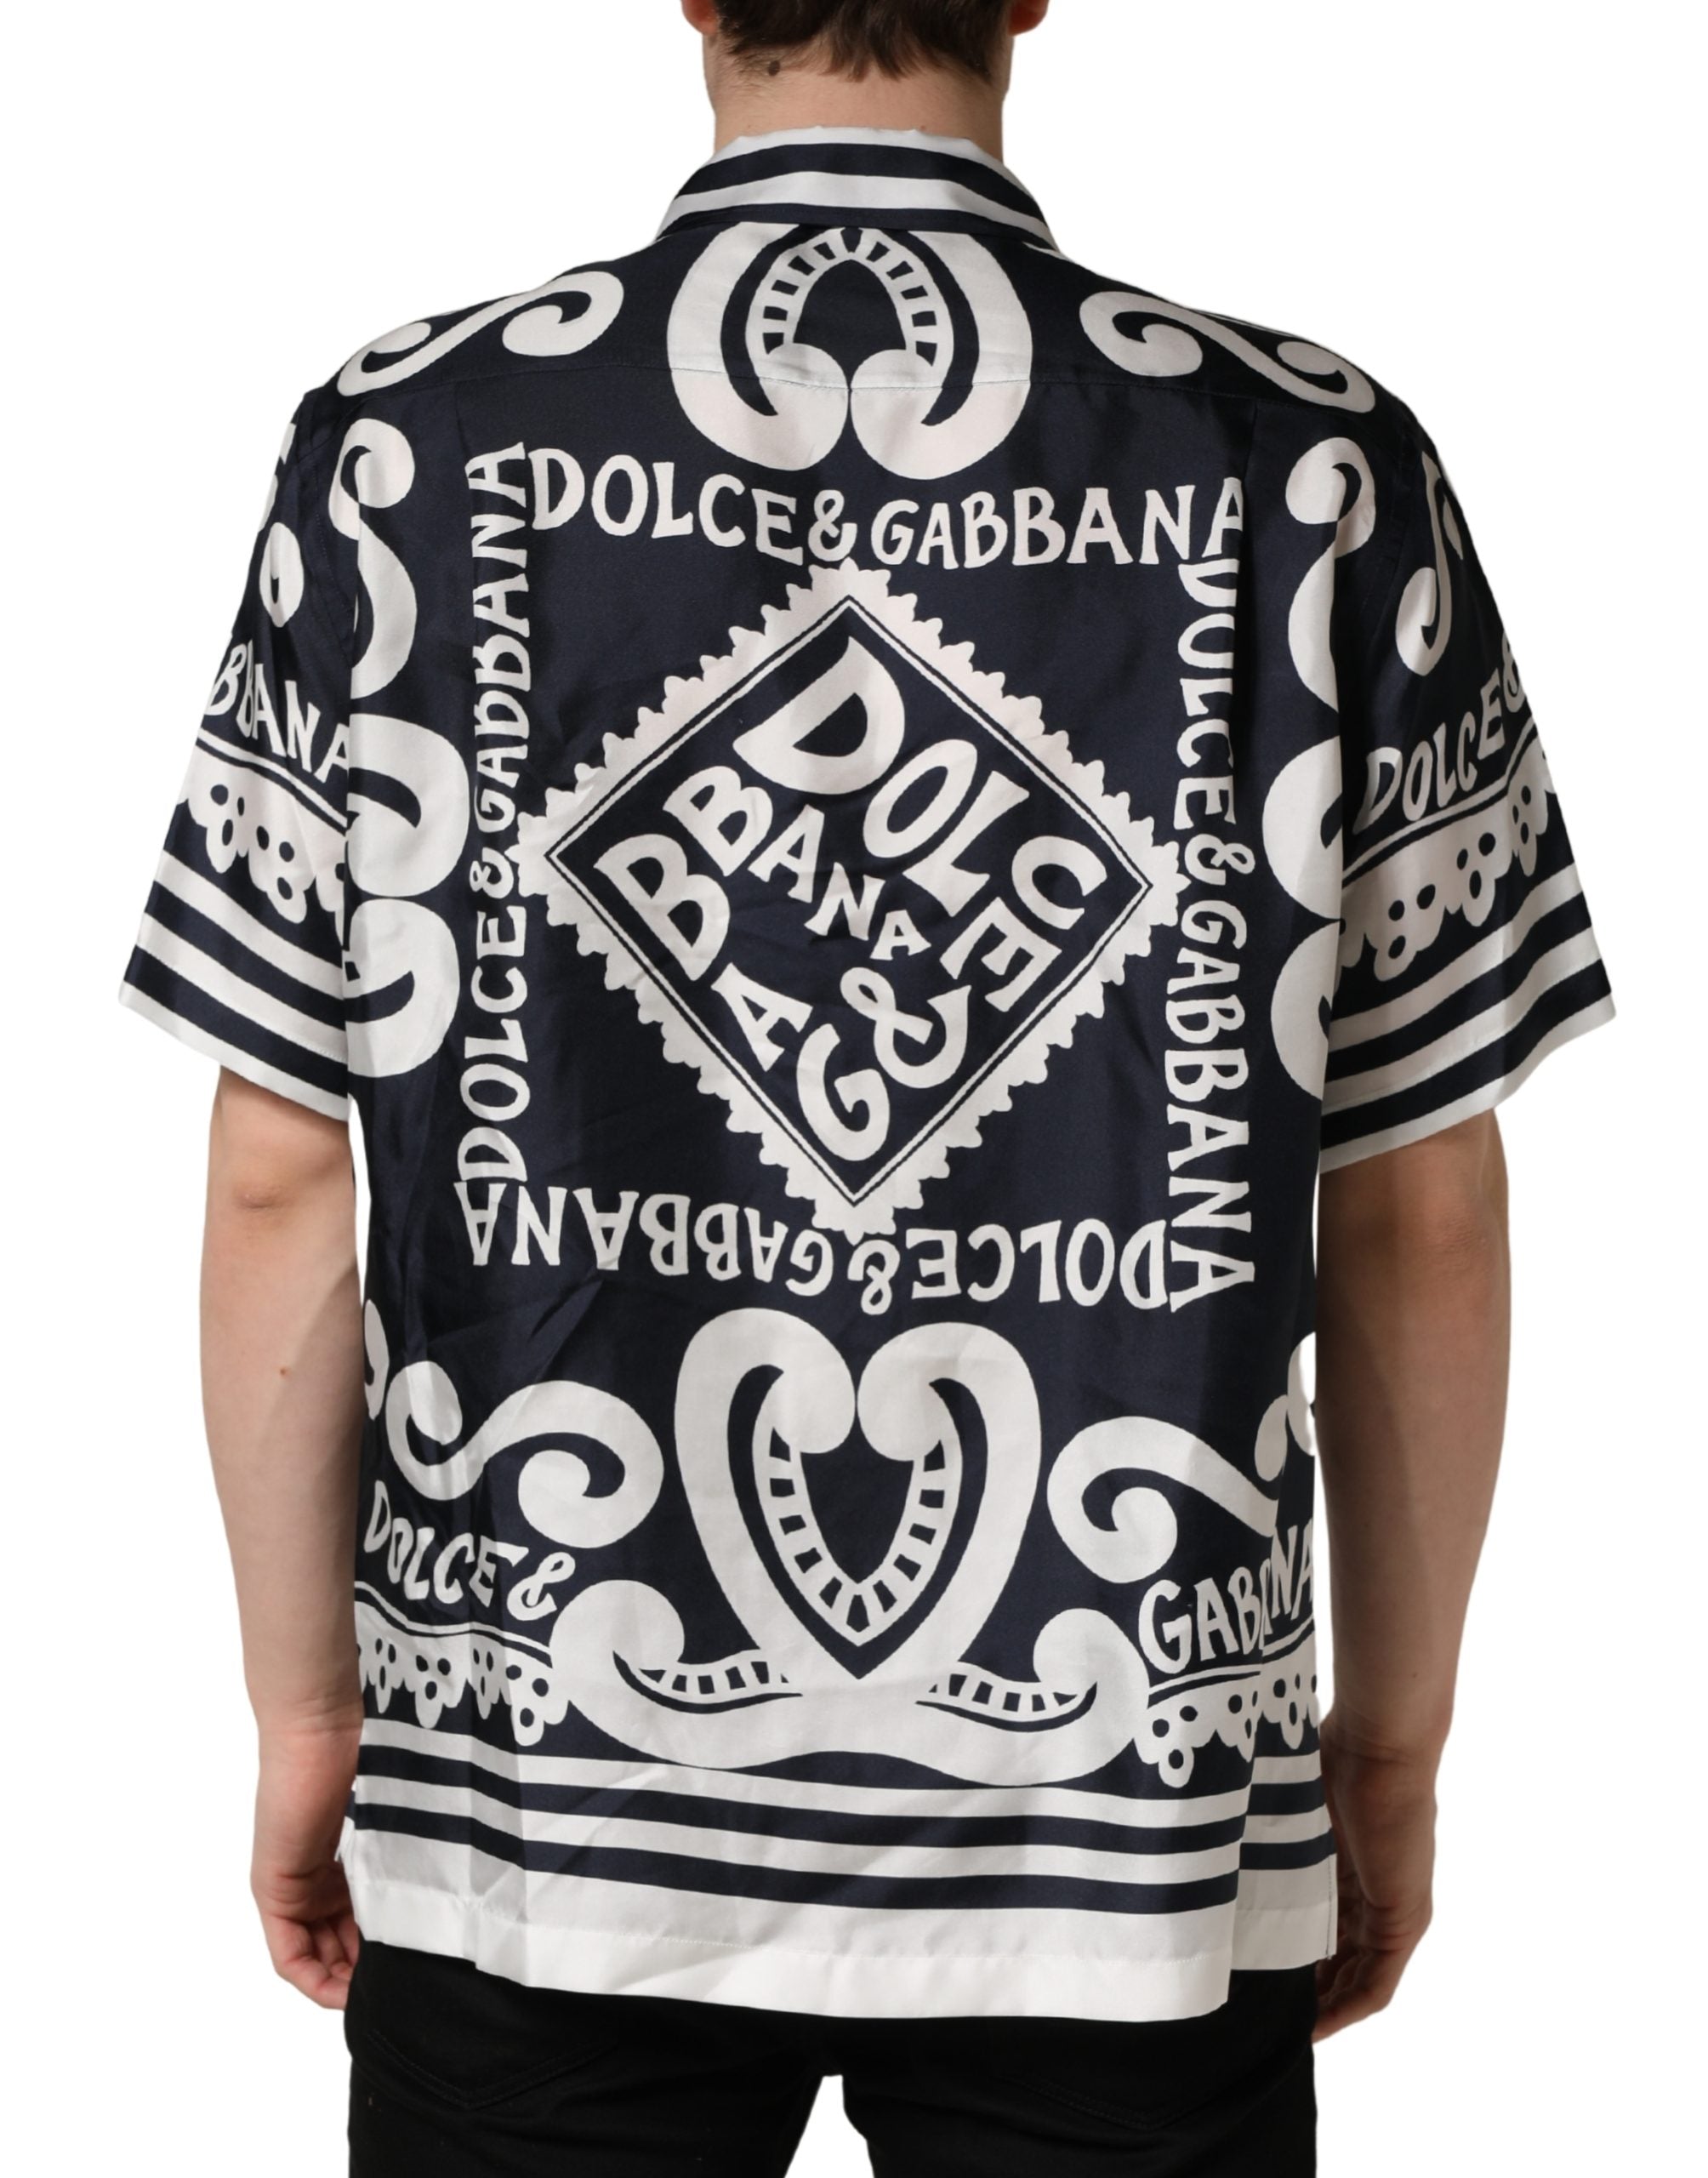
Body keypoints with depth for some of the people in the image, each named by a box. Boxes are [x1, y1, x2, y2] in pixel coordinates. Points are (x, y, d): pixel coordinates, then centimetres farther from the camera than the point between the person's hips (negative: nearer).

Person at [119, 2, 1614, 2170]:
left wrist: (307, 1703, 9)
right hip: (1134, 1826, 0)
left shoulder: (403, 447, -7)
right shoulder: (1324, 474, -7)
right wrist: (1391, 1744, 10)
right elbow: (1421, 1218, -3)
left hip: (537, 1799, 1)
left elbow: (276, 1186, -4)